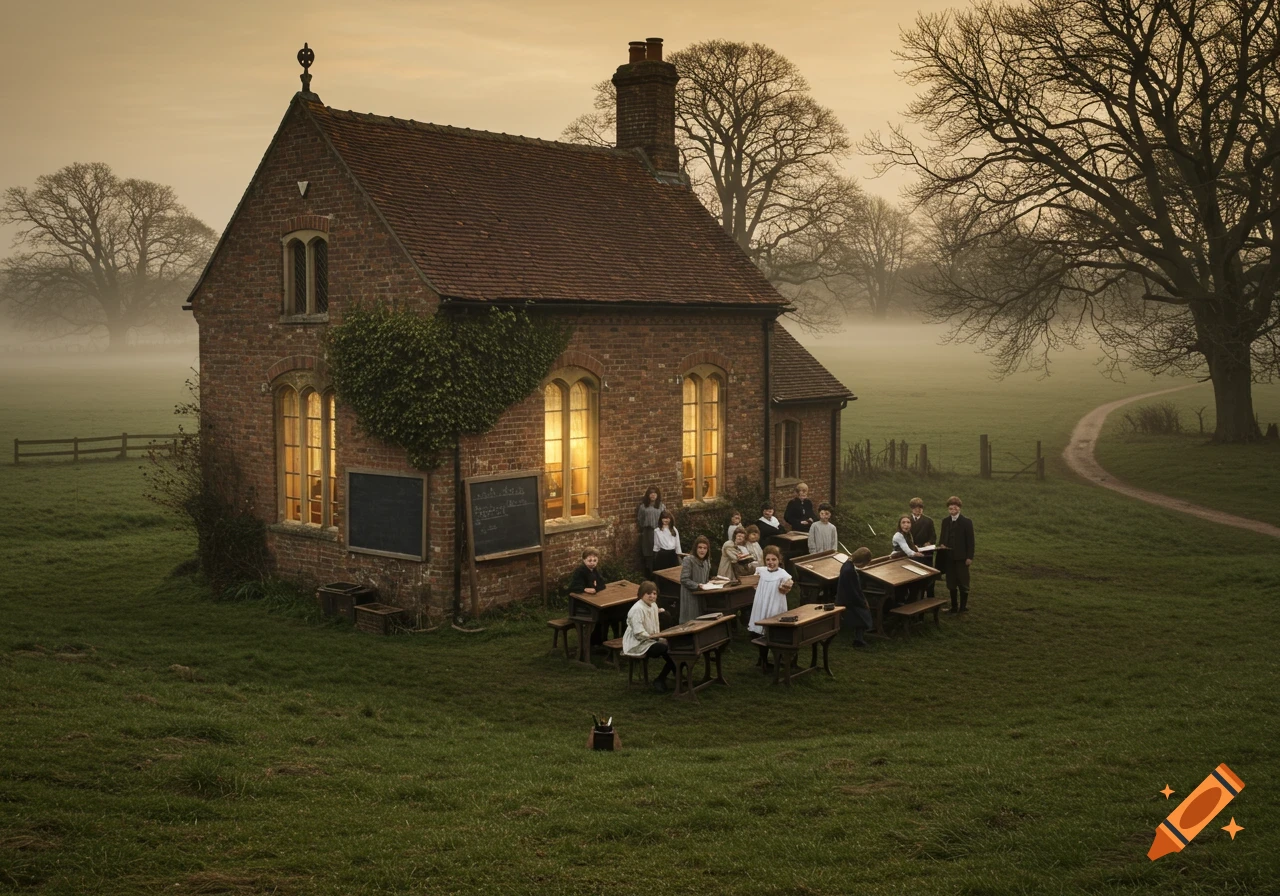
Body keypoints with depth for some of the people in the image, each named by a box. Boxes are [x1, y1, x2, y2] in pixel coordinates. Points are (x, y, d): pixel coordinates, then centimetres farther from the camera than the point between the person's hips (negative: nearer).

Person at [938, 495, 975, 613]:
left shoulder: (966, 522, -5)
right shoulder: (945, 521, 9)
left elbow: (970, 540, -7)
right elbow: (942, 537, 14)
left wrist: (969, 557, -11)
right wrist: (941, 545, -9)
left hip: (961, 557, -4)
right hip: (949, 557, 4)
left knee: (963, 582, 1)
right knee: (951, 583, 8)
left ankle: (963, 606, 9)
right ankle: (954, 606, 15)